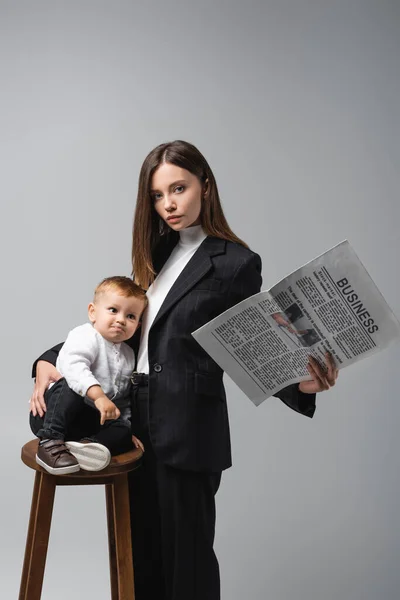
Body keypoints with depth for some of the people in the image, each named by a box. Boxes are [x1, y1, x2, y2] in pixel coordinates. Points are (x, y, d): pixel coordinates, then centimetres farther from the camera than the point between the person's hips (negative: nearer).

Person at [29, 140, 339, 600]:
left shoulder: (235, 263, -9)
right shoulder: (159, 252, 10)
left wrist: (299, 383, -26)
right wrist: (51, 358, 3)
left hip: (187, 431, -6)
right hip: (138, 419, 6)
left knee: (185, 550, 10)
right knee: (142, 546, 18)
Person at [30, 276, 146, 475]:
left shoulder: (128, 355, 13)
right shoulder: (85, 336, -12)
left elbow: (124, 400, 21)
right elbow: (72, 365, -34)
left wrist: (127, 428, 10)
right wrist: (98, 395, -45)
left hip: (90, 421, 7)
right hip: (53, 415, -7)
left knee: (123, 433, -15)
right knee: (71, 385, -35)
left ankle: (87, 444, -39)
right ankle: (49, 442, -34)